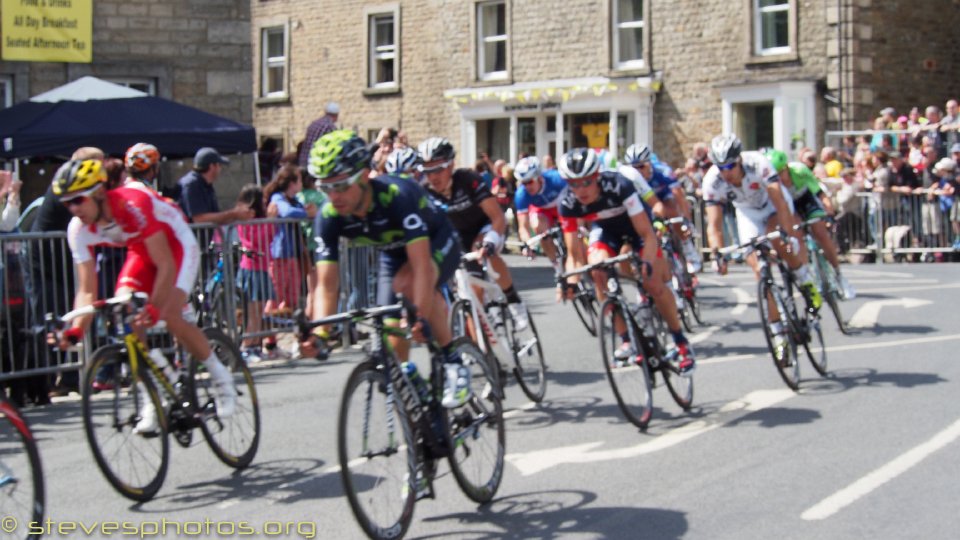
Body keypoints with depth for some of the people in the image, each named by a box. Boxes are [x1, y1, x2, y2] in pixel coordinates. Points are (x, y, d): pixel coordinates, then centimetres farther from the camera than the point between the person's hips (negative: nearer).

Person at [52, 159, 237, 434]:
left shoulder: (134, 205, -37)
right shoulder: (79, 230, -19)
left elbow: (166, 265, -36)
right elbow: (87, 290, -18)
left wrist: (155, 308, -48)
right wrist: (76, 330, -34)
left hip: (177, 246, -6)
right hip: (141, 251, 6)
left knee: (170, 317, -24)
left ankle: (220, 375, -1)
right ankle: (151, 399, -5)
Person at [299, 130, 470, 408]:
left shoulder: (397, 195, -39)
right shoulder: (329, 216, -24)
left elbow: (422, 265, -46)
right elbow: (326, 285, -24)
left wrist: (421, 318, -58)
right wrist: (319, 332, -41)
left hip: (437, 243, -6)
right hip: (393, 254, 6)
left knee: (407, 282, -35)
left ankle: (453, 361, -20)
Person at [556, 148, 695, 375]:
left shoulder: (618, 185, -38)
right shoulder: (568, 202, -29)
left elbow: (648, 235, -37)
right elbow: (574, 253, -23)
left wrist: (646, 264, -53)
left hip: (636, 224, -3)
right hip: (605, 228, 3)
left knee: (654, 284, -15)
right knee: (598, 270, -25)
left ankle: (682, 343, 6)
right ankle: (626, 340, -11)